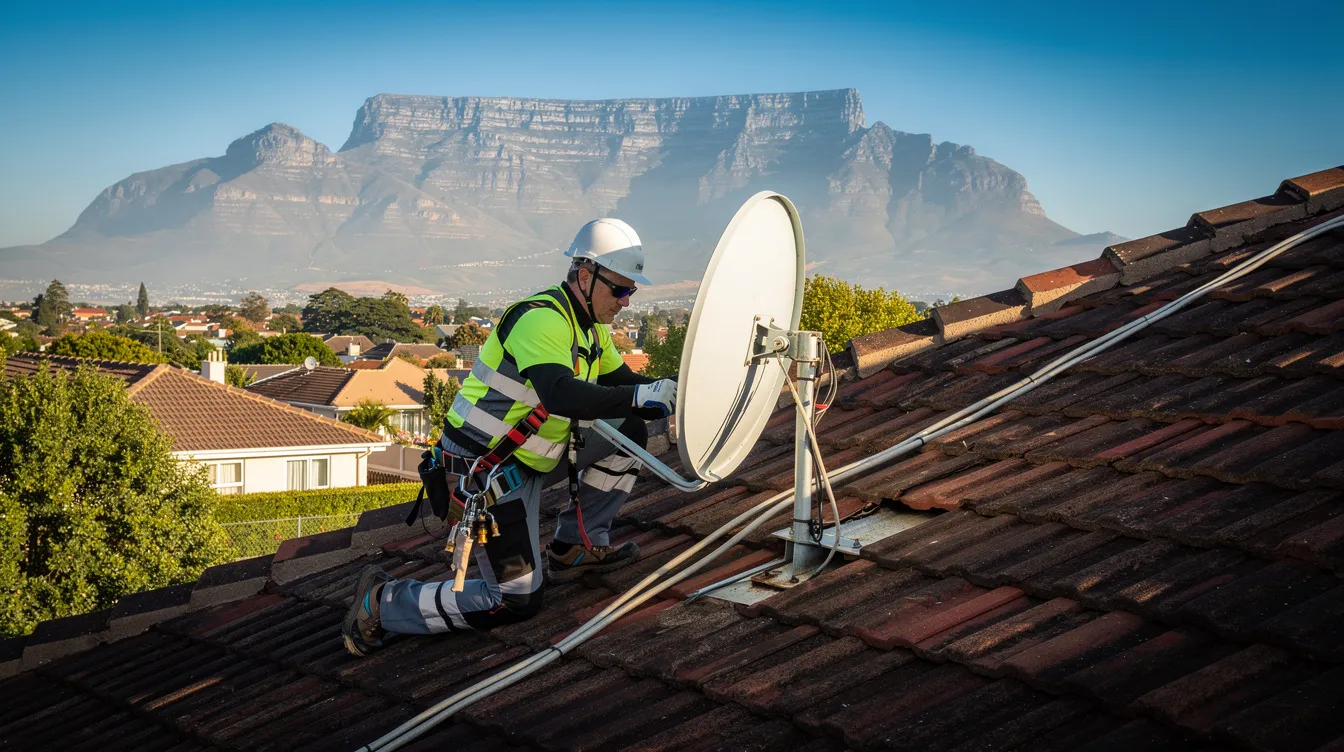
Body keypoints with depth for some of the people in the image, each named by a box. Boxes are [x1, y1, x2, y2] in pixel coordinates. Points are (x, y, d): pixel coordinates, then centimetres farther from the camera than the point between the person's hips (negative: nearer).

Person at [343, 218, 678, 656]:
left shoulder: (589, 325, 8)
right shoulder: (541, 320, -24)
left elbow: (620, 382, 14)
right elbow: (560, 394, -39)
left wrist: (668, 392, -4)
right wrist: (640, 396, -43)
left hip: (529, 457, 10)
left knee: (628, 433, 7)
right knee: (517, 602, -9)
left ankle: (577, 547, 17)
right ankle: (383, 602, 3)